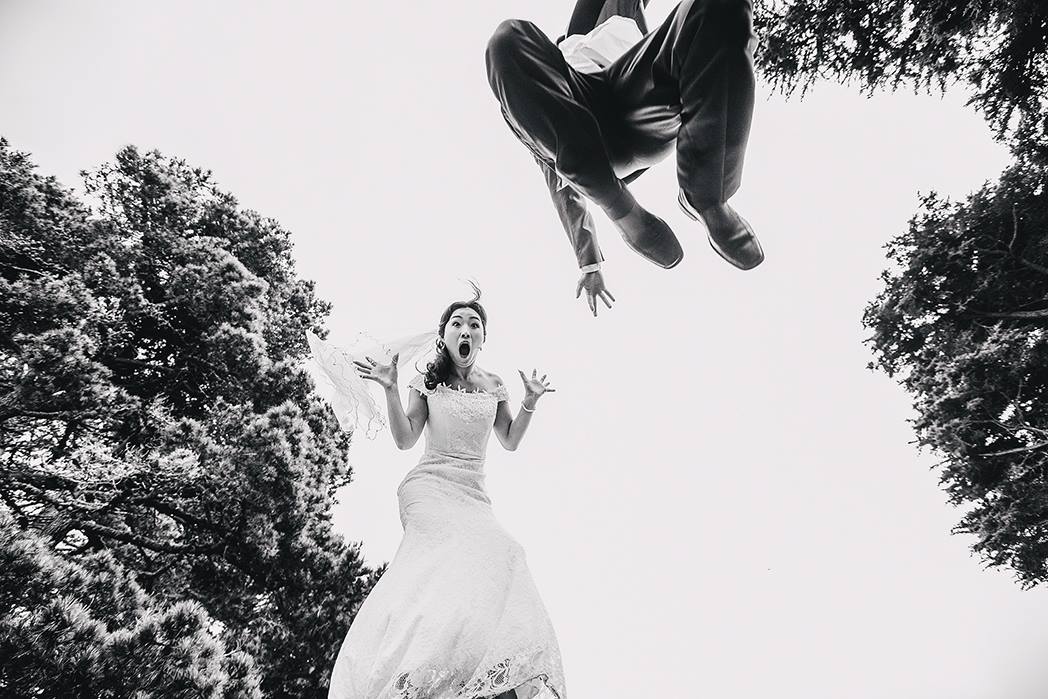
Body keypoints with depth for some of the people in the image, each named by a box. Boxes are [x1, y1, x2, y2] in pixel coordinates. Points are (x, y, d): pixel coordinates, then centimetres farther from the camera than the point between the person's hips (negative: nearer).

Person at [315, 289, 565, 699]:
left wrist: (530, 402, 11)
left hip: (473, 495, 4)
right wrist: (391, 390, -6)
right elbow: (405, 440, 5)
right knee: (482, 554, -33)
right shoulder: (427, 382, 10)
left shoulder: (493, 386, 18)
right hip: (428, 485, -4)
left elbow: (510, 441, 24)